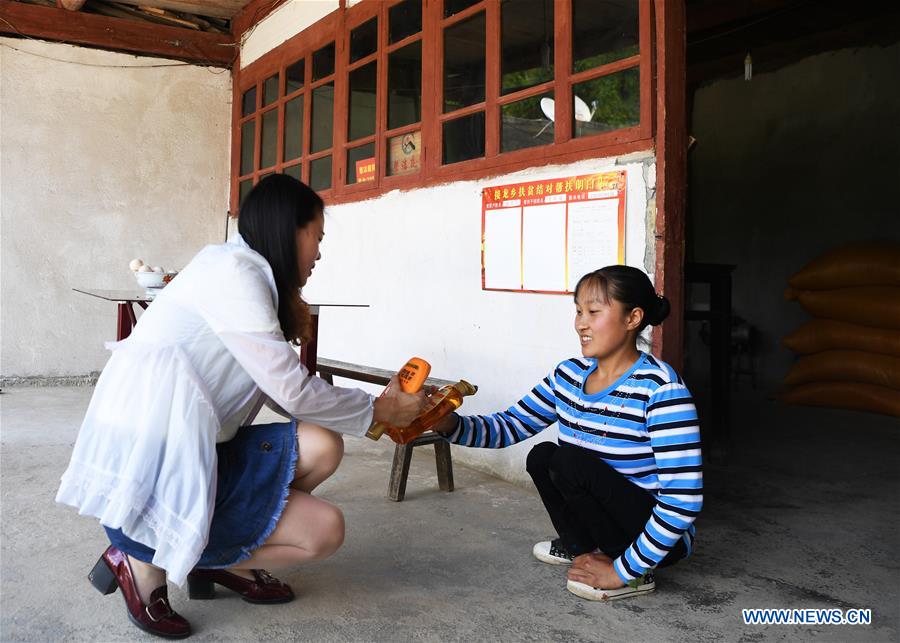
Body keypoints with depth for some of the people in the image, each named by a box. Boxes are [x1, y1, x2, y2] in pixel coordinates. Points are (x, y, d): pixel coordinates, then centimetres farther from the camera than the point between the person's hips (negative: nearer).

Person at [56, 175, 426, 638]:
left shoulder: (251, 278, 13)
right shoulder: (233, 270, -16)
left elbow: (282, 394, 10)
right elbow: (293, 391, -15)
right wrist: (376, 411, -2)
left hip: (188, 456, 9)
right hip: (148, 473, -9)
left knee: (321, 445, -4)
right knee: (325, 530, -7)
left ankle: (221, 561, 10)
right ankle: (146, 563, 1)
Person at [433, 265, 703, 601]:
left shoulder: (660, 388, -25)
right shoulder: (569, 374, -3)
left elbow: (683, 499, -28)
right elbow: (510, 426, 1)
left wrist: (622, 571, -23)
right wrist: (450, 424, -20)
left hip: (654, 535, -7)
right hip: (603, 521, 7)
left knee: (570, 461, -24)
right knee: (541, 455, -6)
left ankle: (634, 575, -8)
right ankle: (580, 545, 17)